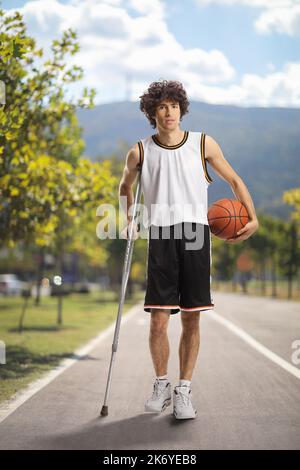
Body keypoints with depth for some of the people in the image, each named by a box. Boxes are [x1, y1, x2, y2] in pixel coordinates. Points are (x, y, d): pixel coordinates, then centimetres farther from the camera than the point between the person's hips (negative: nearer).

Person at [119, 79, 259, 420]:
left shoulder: (203, 145, 6)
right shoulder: (140, 152, 7)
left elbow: (234, 180, 15)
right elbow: (125, 186, 26)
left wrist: (253, 218, 4)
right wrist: (129, 221, 13)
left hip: (195, 234, 0)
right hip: (160, 236, 0)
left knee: (191, 318, 0)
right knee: (158, 319, -6)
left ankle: (183, 391, 11)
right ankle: (161, 386, 14)